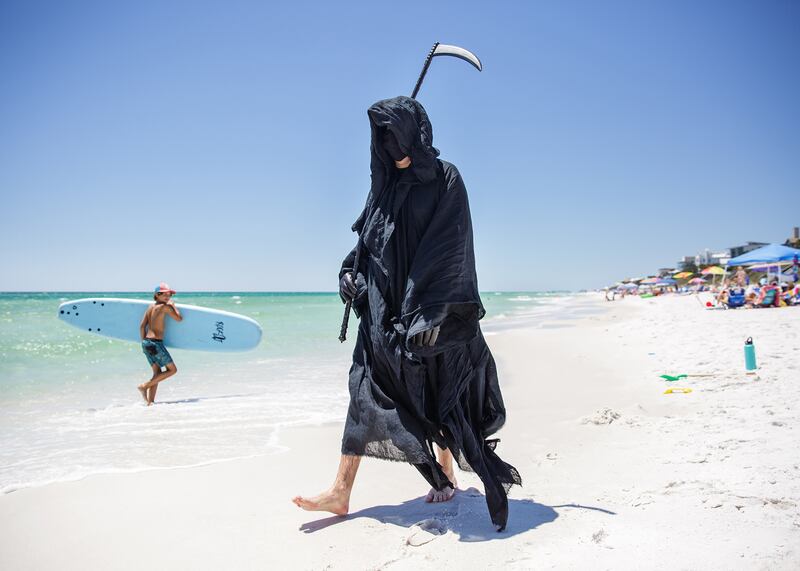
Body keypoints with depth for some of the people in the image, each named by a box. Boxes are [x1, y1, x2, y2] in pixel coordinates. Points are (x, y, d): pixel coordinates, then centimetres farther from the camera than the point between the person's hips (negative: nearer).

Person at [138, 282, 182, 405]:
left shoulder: (150, 307, 14)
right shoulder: (165, 307, -8)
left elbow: (142, 326, 12)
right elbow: (179, 318, -2)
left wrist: (144, 343, 17)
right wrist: (173, 305, 10)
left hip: (146, 342, 8)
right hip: (155, 343, -8)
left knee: (157, 372, 14)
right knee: (172, 369, 2)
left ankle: (150, 402, 9)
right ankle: (144, 386, -4)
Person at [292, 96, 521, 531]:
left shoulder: (444, 180, -6)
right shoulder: (385, 182, 13)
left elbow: (446, 250, -13)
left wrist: (424, 310, -19)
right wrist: (351, 270, 1)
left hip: (429, 307, -5)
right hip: (382, 306, 6)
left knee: (437, 390, 6)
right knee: (366, 387, 1)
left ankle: (446, 474, 27)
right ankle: (341, 491, 4)